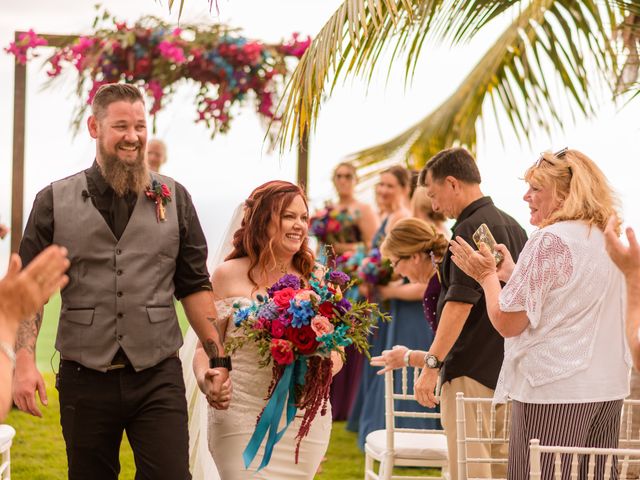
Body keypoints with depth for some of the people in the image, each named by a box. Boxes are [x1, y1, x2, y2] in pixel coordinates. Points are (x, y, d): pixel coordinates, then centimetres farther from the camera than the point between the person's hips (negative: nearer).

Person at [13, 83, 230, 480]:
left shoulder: (173, 198, 7)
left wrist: (219, 358, 4)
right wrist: (25, 361, -11)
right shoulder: (55, 202, 3)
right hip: (84, 380, 0)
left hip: (158, 377, 0)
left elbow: (195, 285, 10)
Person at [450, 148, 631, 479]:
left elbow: (507, 322, -13)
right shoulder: (609, 239, 13)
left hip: (554, 391, -8)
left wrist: (487, 275, 3)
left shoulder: (550, 240, -14)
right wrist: (512, 274, 20)